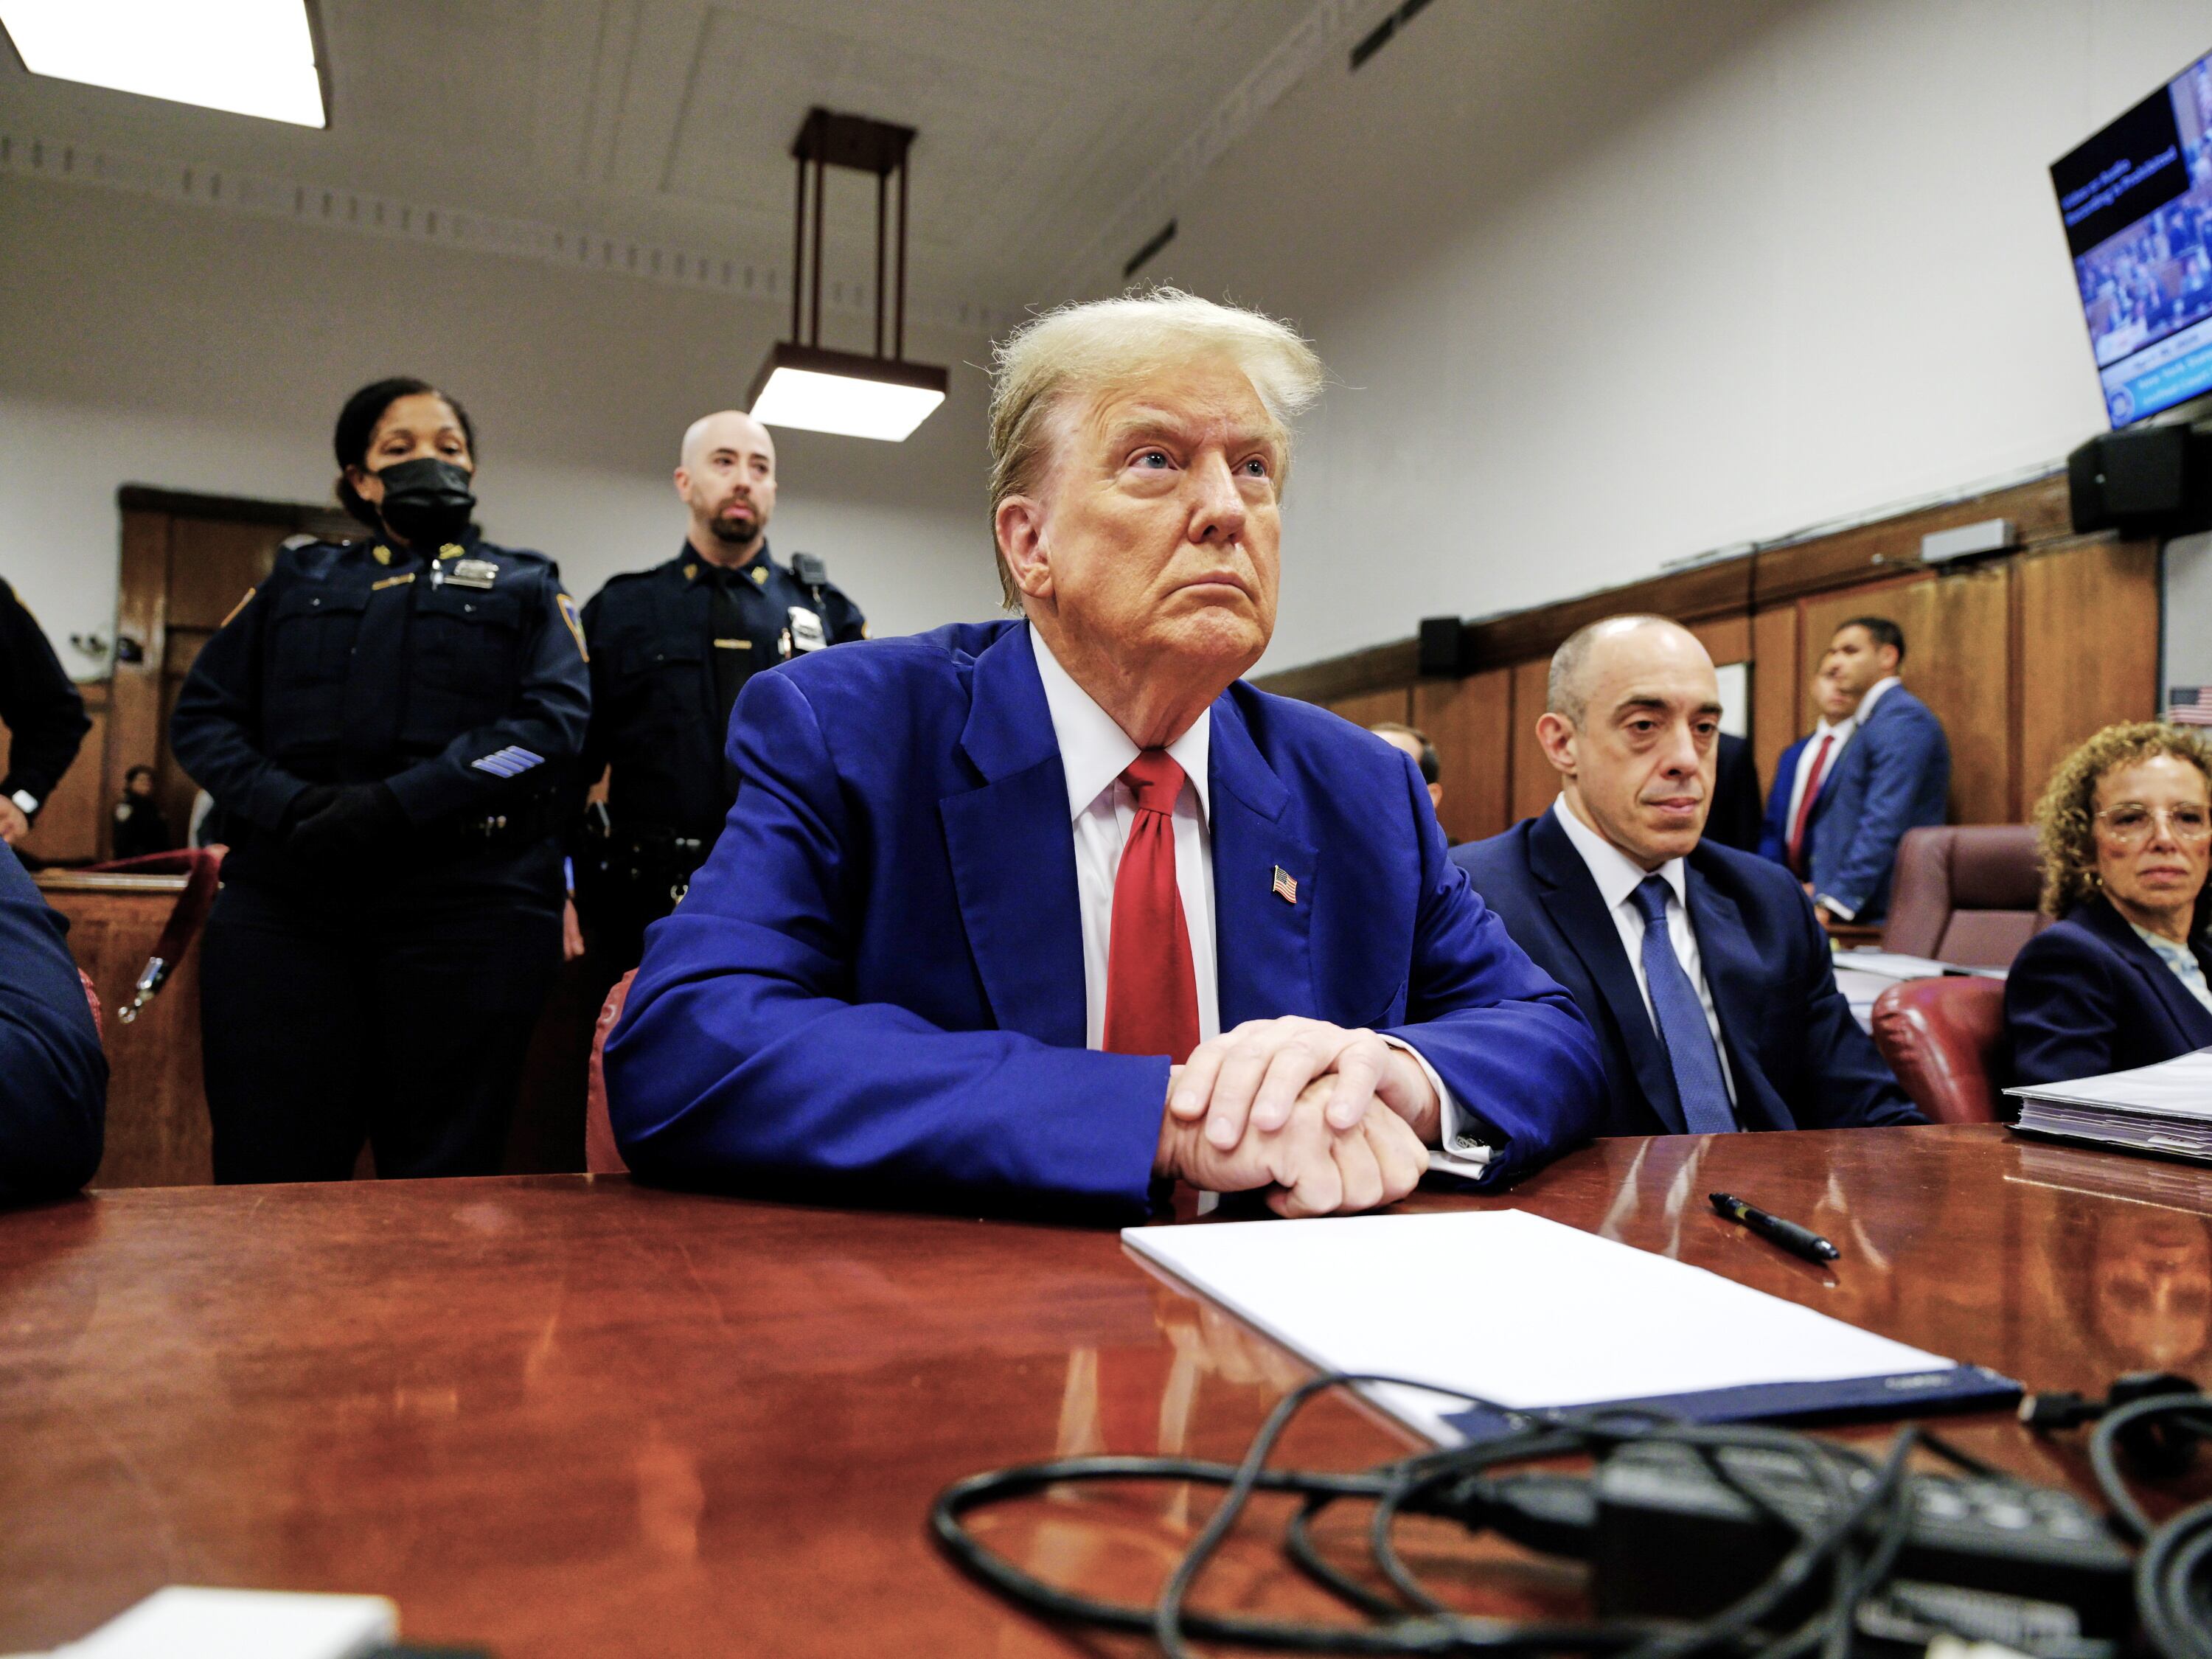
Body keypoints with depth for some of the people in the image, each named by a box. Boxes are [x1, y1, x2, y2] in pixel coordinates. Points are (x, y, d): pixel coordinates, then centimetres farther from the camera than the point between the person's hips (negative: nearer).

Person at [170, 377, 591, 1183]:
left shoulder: (526, 588, 14)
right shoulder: (298, 579, 22)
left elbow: (554, 720, -3)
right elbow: (201, 714, 13)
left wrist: (396, 804, -14)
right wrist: (289, 805, -8)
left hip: (468, 904, -2)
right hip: (285, 900, 2)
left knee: (441, 1176, 2)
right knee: (269, 1174, -1)